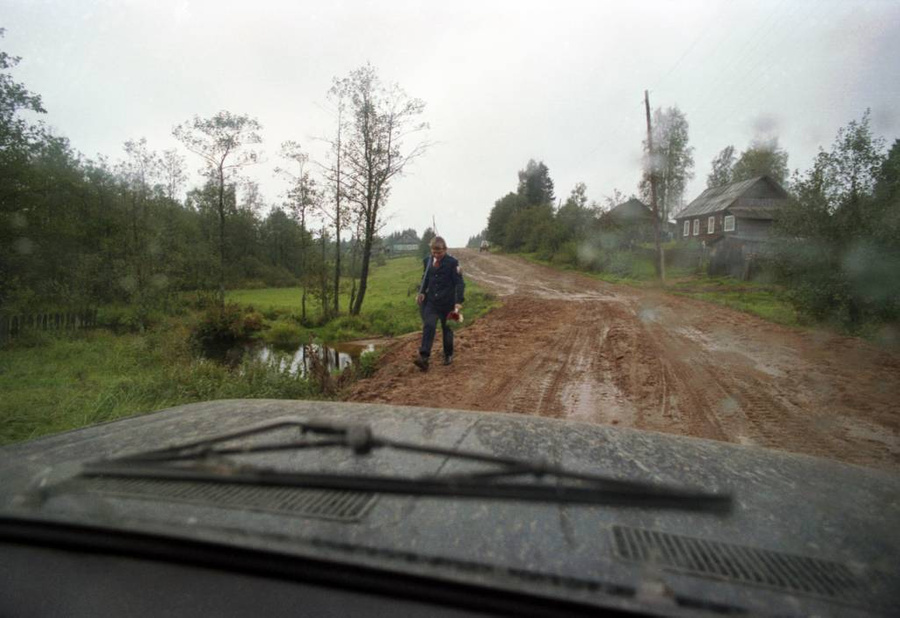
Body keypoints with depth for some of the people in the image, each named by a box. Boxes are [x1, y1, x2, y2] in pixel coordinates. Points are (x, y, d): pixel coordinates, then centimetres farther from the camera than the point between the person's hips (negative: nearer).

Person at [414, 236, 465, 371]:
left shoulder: (452, 262, -9)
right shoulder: (427, 261, 4)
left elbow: (459, 283, -9)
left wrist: (459, 301, -17)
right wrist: (421, 292, 0)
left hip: (447, 302, -3)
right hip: (431, 301, 3)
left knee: (446, 329, 11)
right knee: (428, 327, -11)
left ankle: (448, 355, 30)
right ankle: (424, 357, -17)